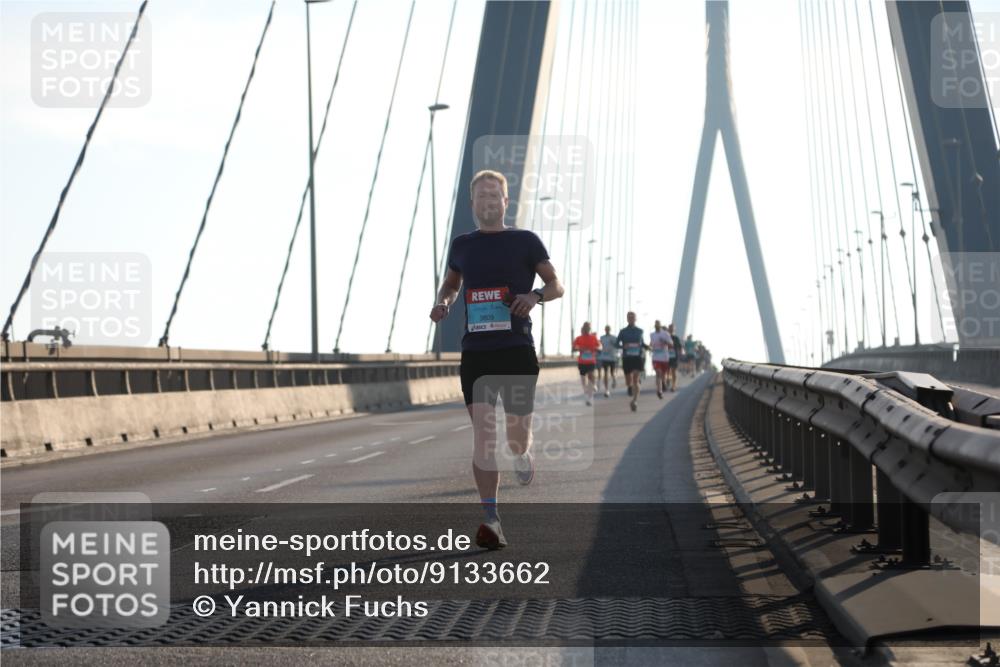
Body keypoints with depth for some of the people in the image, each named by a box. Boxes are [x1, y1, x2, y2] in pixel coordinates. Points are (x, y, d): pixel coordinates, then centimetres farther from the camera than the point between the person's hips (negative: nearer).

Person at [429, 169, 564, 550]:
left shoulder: (525, 241, 3)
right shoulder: (462, 245, 12)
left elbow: (556, 285, 7)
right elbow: (451, 282, 28)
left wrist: (535, 296, -15)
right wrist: (443, 302, 6)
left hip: (517, 350, -2)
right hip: (475, 351, 2)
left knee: (516, 440, 1)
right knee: (482, 434, -9)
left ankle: (523, 455, 40)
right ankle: (491, 521, -8)